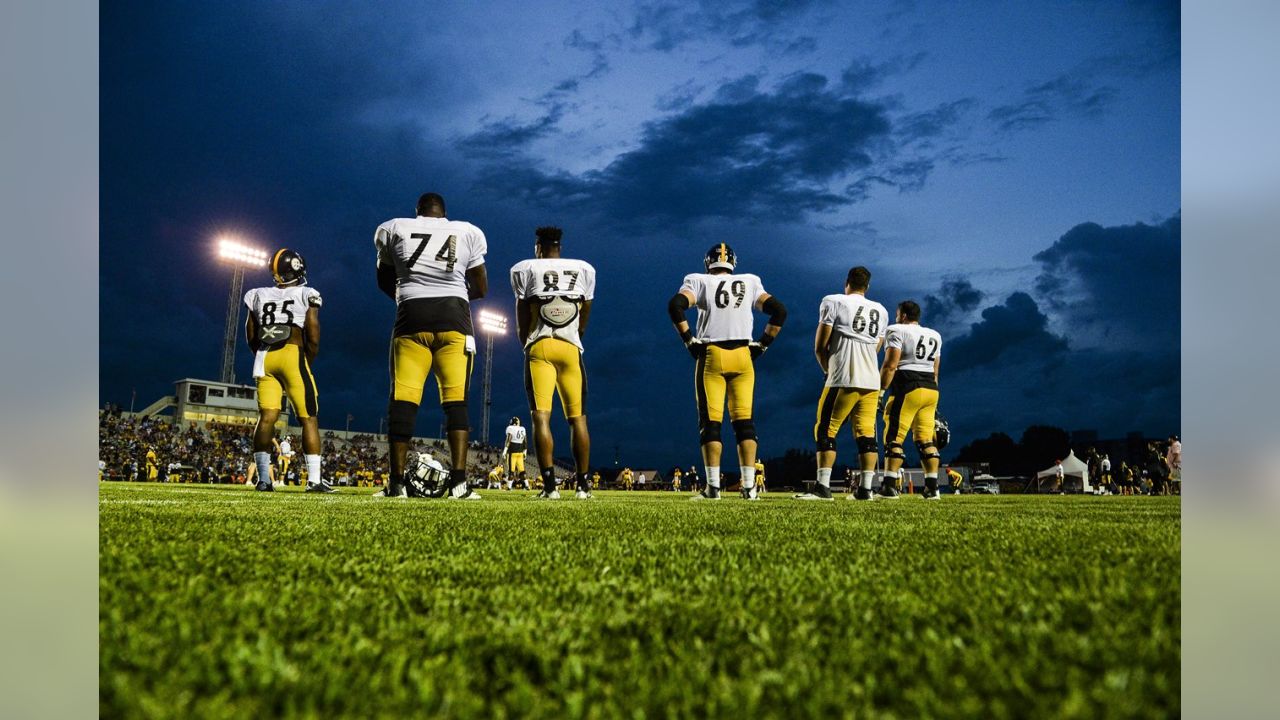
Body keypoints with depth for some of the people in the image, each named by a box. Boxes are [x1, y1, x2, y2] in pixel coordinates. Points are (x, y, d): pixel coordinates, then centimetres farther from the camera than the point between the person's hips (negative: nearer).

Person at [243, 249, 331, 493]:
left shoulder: (259, 296, 14)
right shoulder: (306, 296, 1)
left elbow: (251, 337, 16)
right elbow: (313, 338, -2)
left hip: (264, 358, 4)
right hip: (293, 355, -4)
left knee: (267, 417, 2)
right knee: (308, 418, 0)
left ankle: (263, 478, -2)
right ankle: (314, 480, -3)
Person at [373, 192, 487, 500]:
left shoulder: (393, 229, 12)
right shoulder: (468, 232, 12)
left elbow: (385, 282, 21)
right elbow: (481, 289, 16)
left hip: (412, 316, 0)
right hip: (453, 316, 0)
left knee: (403, 400, 0)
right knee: (456, 401, -1)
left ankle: (397, 482, -1)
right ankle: (458, 481, -9)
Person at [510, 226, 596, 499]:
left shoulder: (524, 269, 7)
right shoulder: (585, 269, 14)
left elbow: (522, 320, 8)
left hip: (539, 347, -2)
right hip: (571, 348, 2)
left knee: (541, 416, -5)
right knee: (577, 417, 6)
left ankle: (550, 484, -13)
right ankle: (583, 484, 5)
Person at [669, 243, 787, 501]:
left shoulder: (699, 281, 6)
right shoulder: (749, 282, 13)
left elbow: (676, 305, -11)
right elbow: (779, 311, 6)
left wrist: (689, 340, -4)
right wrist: (762, 344, 10)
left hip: (711, 355, -2)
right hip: (743, 356, 2)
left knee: (710, 421, 0)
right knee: (744, 421, 5)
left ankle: (713, 486, -5)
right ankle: (749, 486, 0)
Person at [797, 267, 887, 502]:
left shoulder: (834, 302, 0)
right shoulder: (881, 311, 16)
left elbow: (820, 347, -2)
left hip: (843, 380, -5)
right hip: (871, 381, 5)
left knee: (825, 430, 0)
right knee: (866, 434, 7)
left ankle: (822, 487, -6)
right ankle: (865, 489, 5)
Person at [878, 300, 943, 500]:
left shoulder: (897, 331, -2)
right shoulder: (934, 336, 20)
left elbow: (890, 365, -11)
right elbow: (935, 371, 20)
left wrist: (881, 391, -10)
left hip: (908, 388, -7)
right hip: (930, 389, 7)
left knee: (894, 437, -5)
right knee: (926, 440, 8)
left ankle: (889, 486, -10)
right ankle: (932, 487, 5)